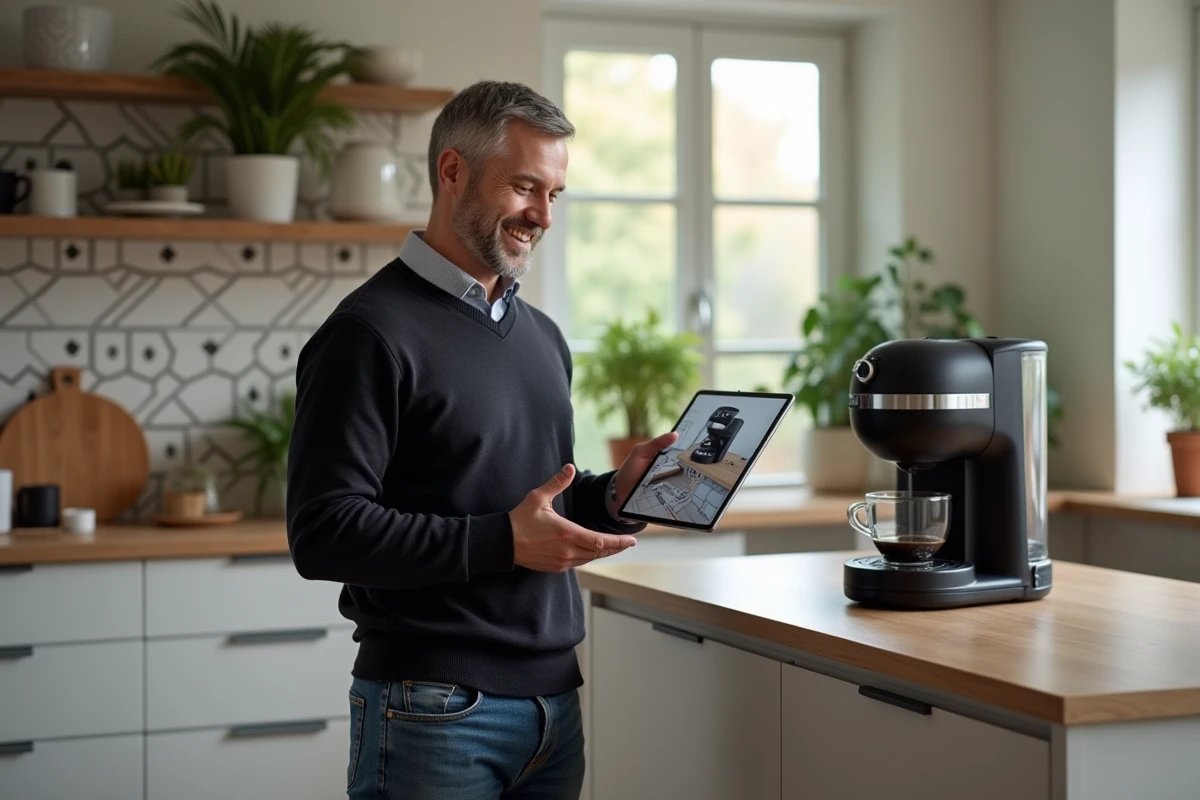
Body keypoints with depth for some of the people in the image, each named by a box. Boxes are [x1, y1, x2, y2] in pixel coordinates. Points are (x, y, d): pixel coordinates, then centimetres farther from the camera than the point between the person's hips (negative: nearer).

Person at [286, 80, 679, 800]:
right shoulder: (372, 332, -11)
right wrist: (504, 541, -22)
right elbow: (324, 534, -18)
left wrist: (610, 495, 2)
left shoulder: (543, 336, 15)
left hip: (555, 701, 7)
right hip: (435, 712, -7)